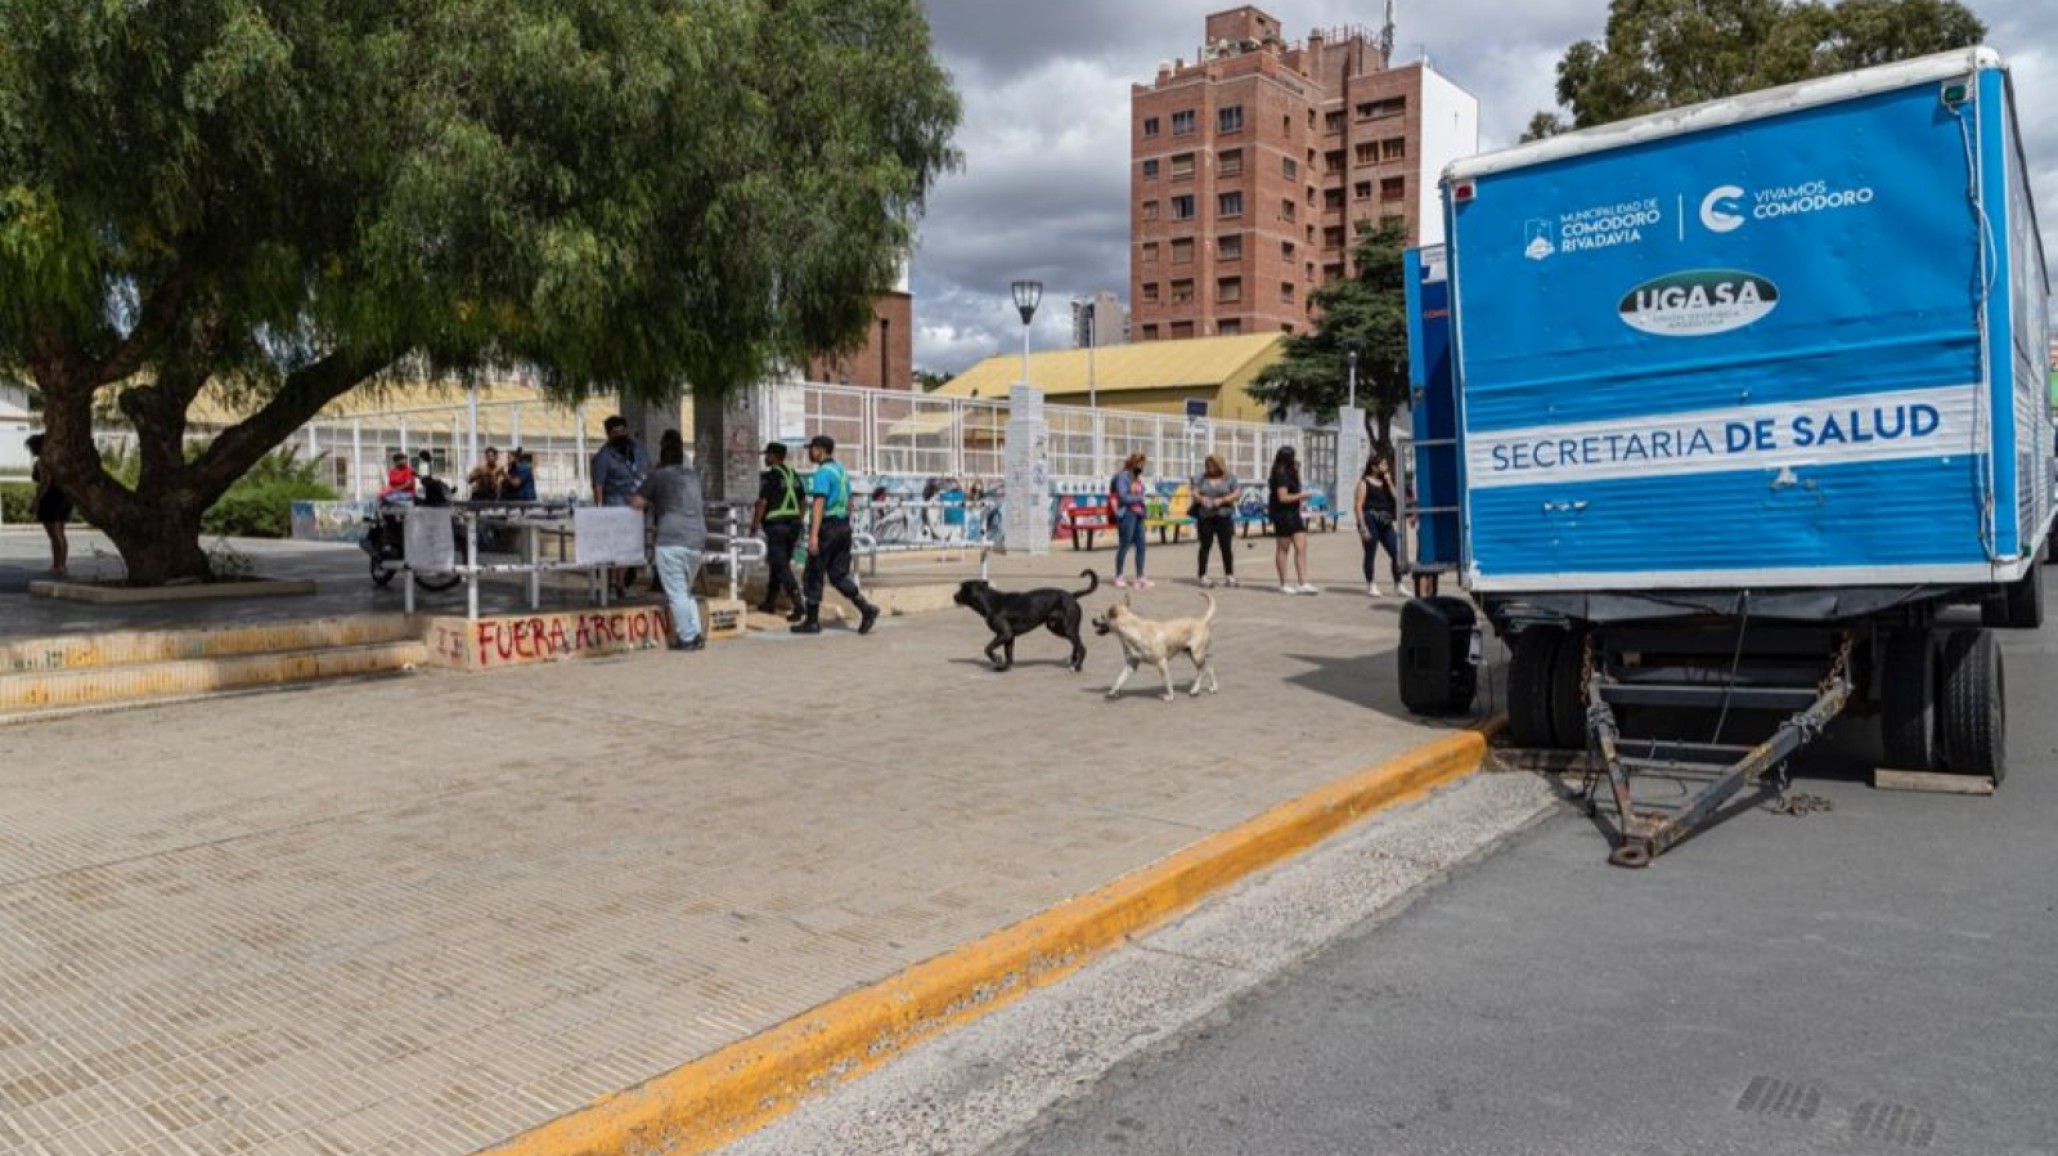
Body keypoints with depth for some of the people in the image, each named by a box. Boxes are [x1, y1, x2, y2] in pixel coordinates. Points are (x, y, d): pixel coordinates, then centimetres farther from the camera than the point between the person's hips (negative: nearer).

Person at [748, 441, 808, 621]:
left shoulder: (770, 476, -10)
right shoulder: (794, 475, 12)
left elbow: (762, 503, -13)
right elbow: (802, 503, 16)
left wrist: (754, 527, -7)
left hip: (776, 525, -8)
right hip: (794, 524, 8)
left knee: (782, 567, -7)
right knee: (779, 564, 18)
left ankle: (799, 604, -18)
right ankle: (770, 602, 27)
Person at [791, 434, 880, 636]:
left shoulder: (823, 473, -13)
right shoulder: (841, 470, 15)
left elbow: (819, 504, -22)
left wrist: (814, 535, -26)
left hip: (827, 527, -8)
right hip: (843, 527, 8)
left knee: (814, 575, 2)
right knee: (839, 575, 9)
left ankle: (812, 621, 8)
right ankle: (866, 609, -5)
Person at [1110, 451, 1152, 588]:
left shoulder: (1138, 478, 17)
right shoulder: (1123, 476, -7)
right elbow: (1123, 497, -15)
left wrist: (1146, 496, 5)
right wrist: (1141, 499, -12)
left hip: (1138, 515, 8)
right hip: (1127, 514, -8)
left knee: (1141, 546, 2)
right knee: (1124, 545, -1)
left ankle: (1140, 577, 4)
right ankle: (1118, 576, 10)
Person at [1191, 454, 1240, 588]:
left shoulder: (1230, 478, 3)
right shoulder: (1202, 478, 10)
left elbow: (1237, 493, -3)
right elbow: (1195, 492, 8)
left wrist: (1222, 500, -16)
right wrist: (1201, 498, -14)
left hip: (1224, 516, -1)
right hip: (1205, 516, 2)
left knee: (1226, 546, -1)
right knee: (1205, 546, 2)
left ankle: (1229, 575, 7)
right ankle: (1203, 575, 5)